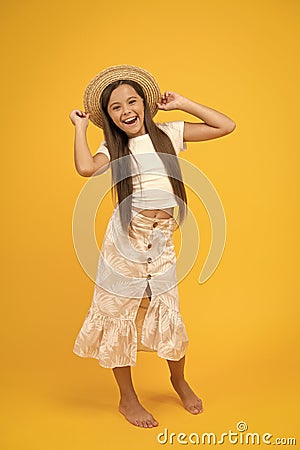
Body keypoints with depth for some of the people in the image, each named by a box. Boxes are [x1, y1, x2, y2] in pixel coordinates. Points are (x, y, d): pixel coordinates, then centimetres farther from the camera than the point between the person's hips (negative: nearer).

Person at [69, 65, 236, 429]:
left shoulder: (168, 133, 7)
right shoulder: (113, 147, 3)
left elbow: (226, 126, 3)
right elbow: (86, 168, -20)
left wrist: (181, 104, 6)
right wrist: (80, 127, -5)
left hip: (162, 238, 1)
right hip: (126, 238, -1)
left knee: (167, 314, 10)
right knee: (118, 314, 7)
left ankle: (179, 381, 39)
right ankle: (127, 398, 27)